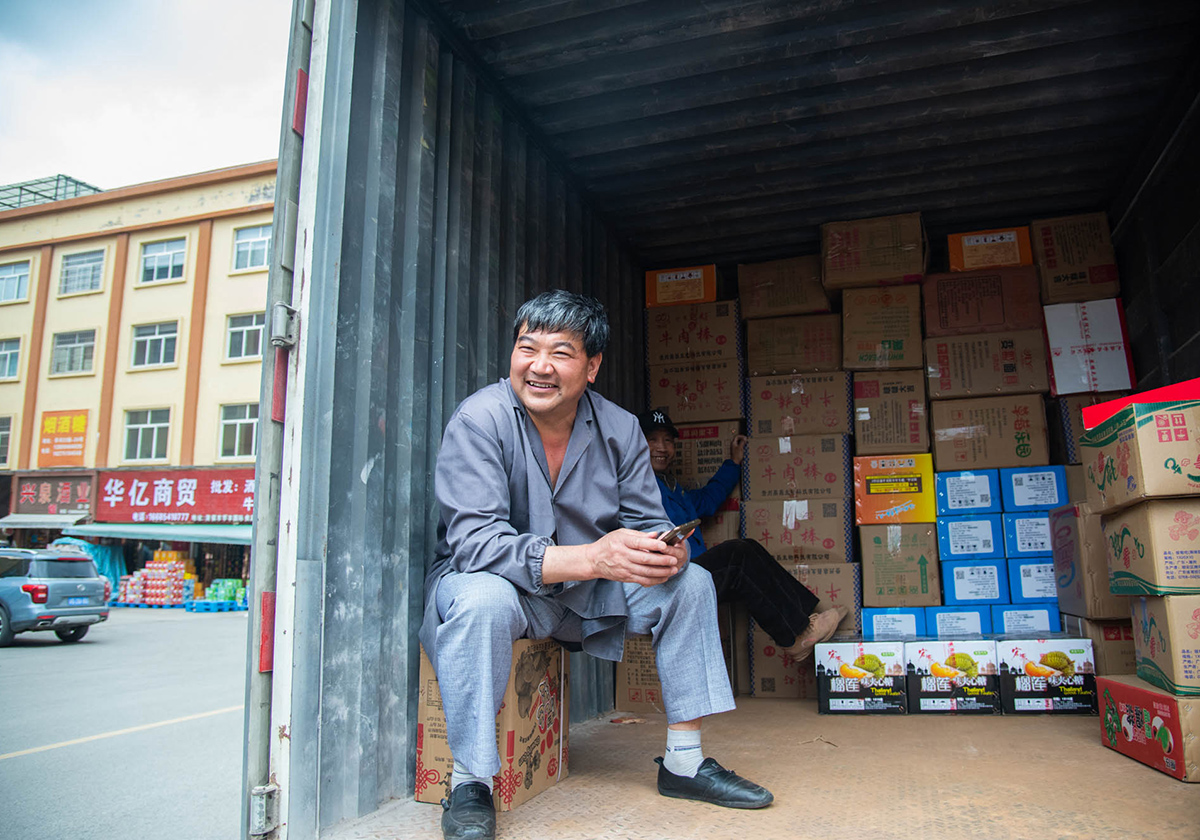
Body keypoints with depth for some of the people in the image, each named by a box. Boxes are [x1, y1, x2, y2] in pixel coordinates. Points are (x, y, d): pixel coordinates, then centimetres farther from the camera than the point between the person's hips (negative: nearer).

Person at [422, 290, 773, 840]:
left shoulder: (620, 429, -4)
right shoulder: (479, 420, -20)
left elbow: (648, 522, -3)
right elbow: (475, 542, -29)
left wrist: (667, 549, -29)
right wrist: (593, 558, -40)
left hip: (584, 592, 5)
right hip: (493, 581, -5)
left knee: (690, 582, -6)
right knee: (483, 601, -38)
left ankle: (684, 760, 3)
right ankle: (469, 784, -19)